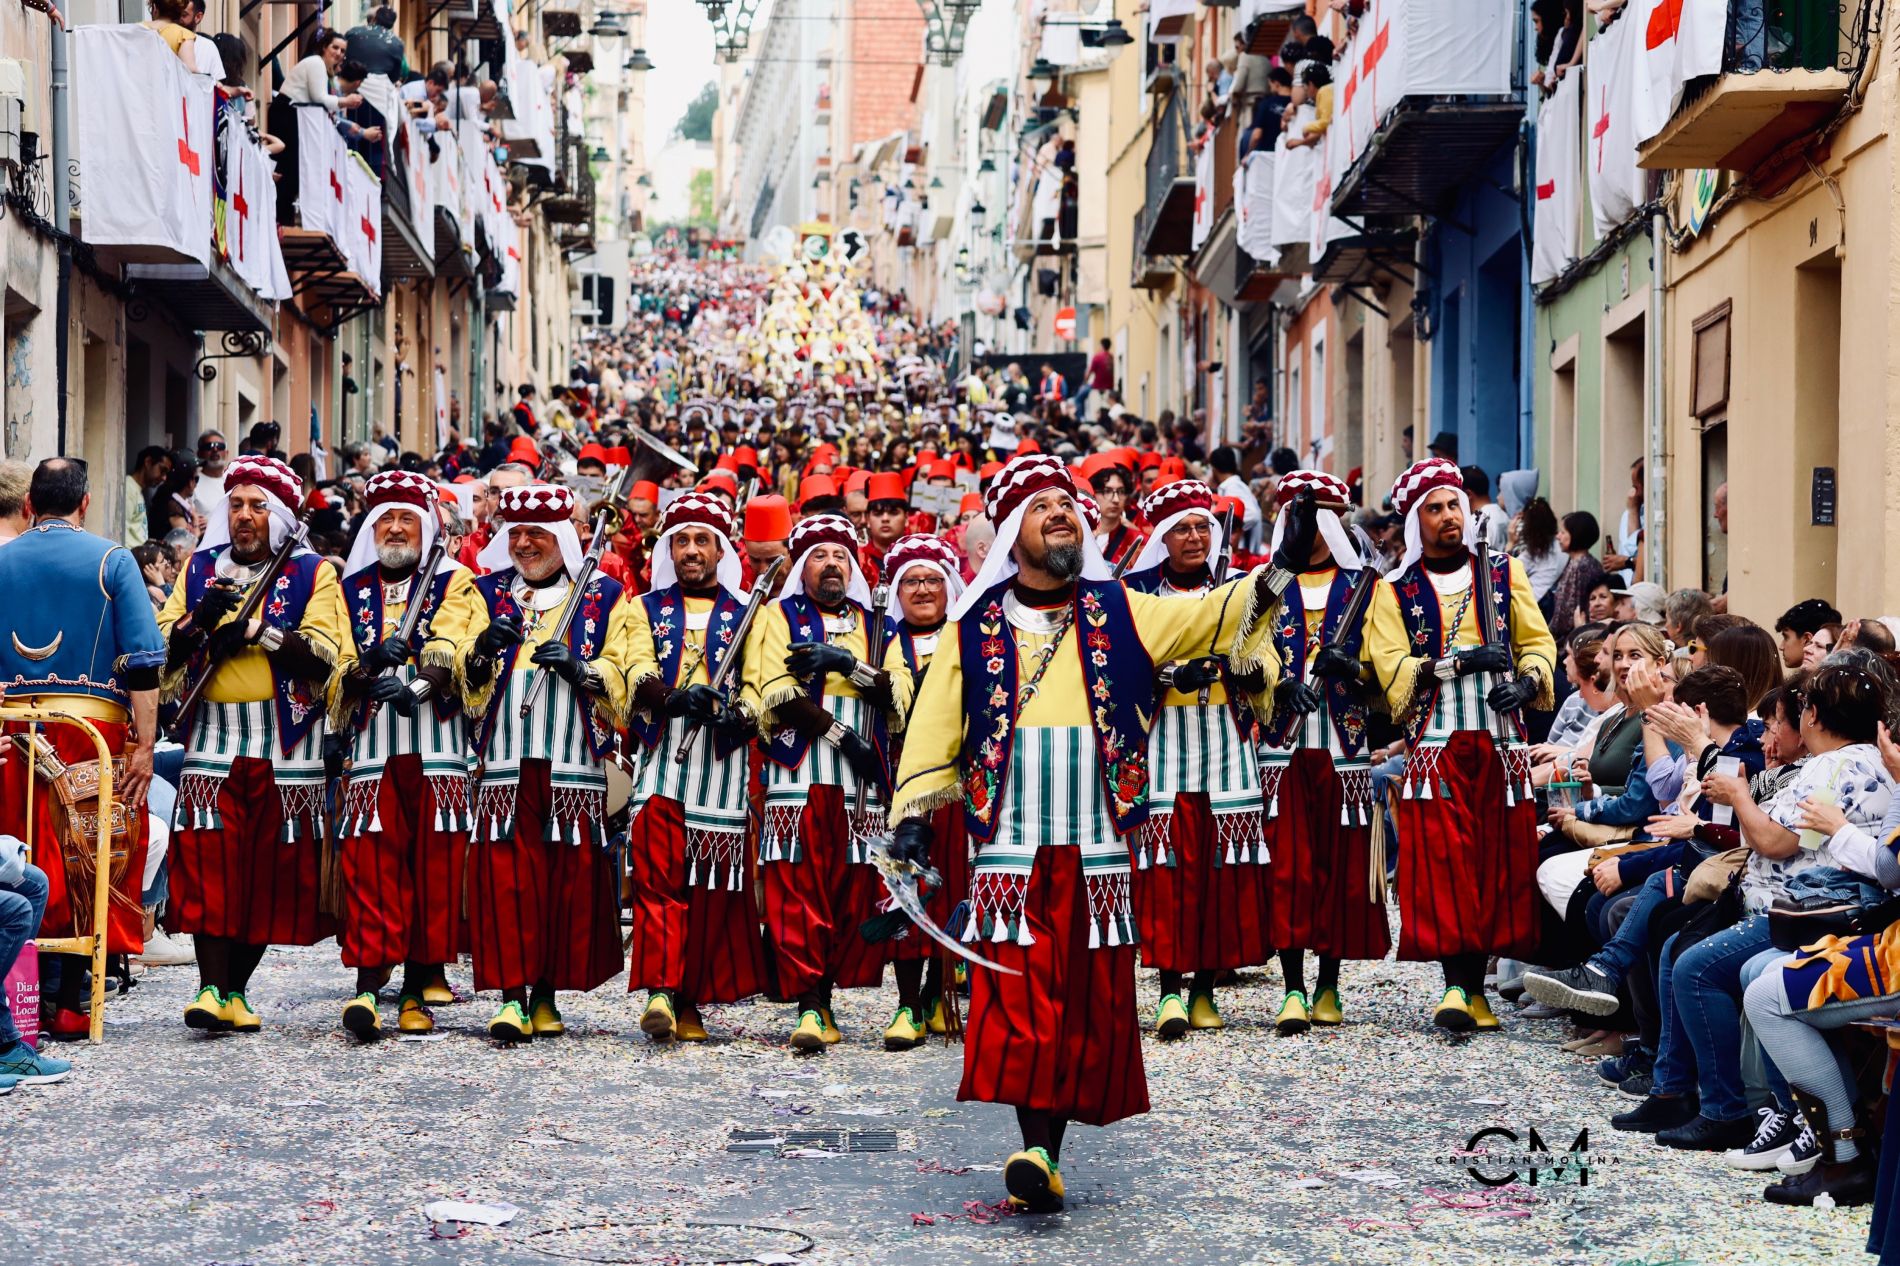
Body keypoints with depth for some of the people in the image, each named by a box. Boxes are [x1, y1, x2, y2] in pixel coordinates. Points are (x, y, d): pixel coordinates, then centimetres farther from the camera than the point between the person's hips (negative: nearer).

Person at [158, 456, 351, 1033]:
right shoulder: (199, 569, 15)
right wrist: (199, 618, -10)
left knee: (272, 868, 0)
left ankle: (235, 989, 10)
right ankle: (210, 990, -11)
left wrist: (257, 632, -15)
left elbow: (323, 655, -7)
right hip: (212, 734, 1)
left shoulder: (314, 574, 6)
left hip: (286, 745, -1)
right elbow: (161, 648, 9)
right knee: (211, 860, -11)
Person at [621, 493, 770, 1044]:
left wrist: (740, 715, -19)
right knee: (657, 874, -13)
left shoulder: (747, 615, 14)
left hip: (721, 756, 0)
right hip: (662, 755, 0)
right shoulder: (646, 608, 15)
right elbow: (638, 672, -1)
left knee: (714, 883, -1)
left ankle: (690, 1000, 7)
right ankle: (660, 992, -18)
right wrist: (674, 698, -23)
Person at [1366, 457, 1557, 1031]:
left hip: (1501, 741, 2)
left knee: (1500, 857, -1)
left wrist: (1527, 680, -8)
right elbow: (1393, 668, -4)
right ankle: (1458, 982, -11)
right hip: (1435, 744, -2)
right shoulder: (1396, 592, 8)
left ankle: (1473, 981, 7)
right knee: (1444, 859, -12)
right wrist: (1461, 662, -16)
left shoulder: (1504, 573, 14)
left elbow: (1538, 641, 13)